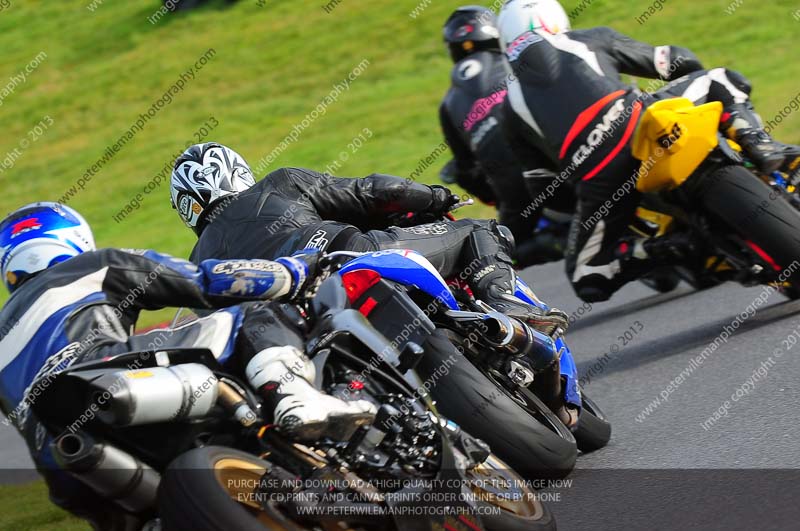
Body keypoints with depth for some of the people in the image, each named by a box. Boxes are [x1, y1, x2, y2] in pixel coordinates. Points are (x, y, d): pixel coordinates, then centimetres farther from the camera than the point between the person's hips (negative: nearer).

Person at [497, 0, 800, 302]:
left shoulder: (512, 105, 25)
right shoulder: (592, 40, 23)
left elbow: (542, 182, 26)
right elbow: (681, 62, 28)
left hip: (599, 181, 0)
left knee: (588, 282, 18)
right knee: (720, 80, 27)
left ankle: (658, 251, -9)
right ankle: (764, 152, 0)